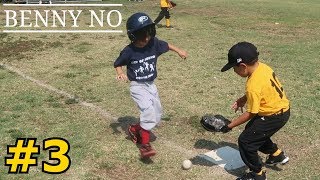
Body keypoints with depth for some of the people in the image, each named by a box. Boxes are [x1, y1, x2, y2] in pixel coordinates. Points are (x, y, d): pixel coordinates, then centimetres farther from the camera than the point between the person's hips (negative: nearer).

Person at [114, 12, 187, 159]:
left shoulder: (154, 43, -8)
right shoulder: (129, 51, -17)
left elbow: (166, 45, 14)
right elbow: (118, 64, -2)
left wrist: (178, 51, 10)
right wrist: (120, 73, -20)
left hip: (151, 85, 6)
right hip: (137, 86, -6)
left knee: (156, 116, 9)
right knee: (148, 109, -27)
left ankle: (135, 129, 30)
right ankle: (145, 144, -18)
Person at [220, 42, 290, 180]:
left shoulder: (253, 85, -31)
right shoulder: (262, 66, -6)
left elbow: (250, 114, -22)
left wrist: (230, 125, -13)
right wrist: (243, 99, 4)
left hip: (275, 116, -9)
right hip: (281, 106, 10)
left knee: (245, 140, -3)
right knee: (255, 132, 27)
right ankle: (277, 155, 42)